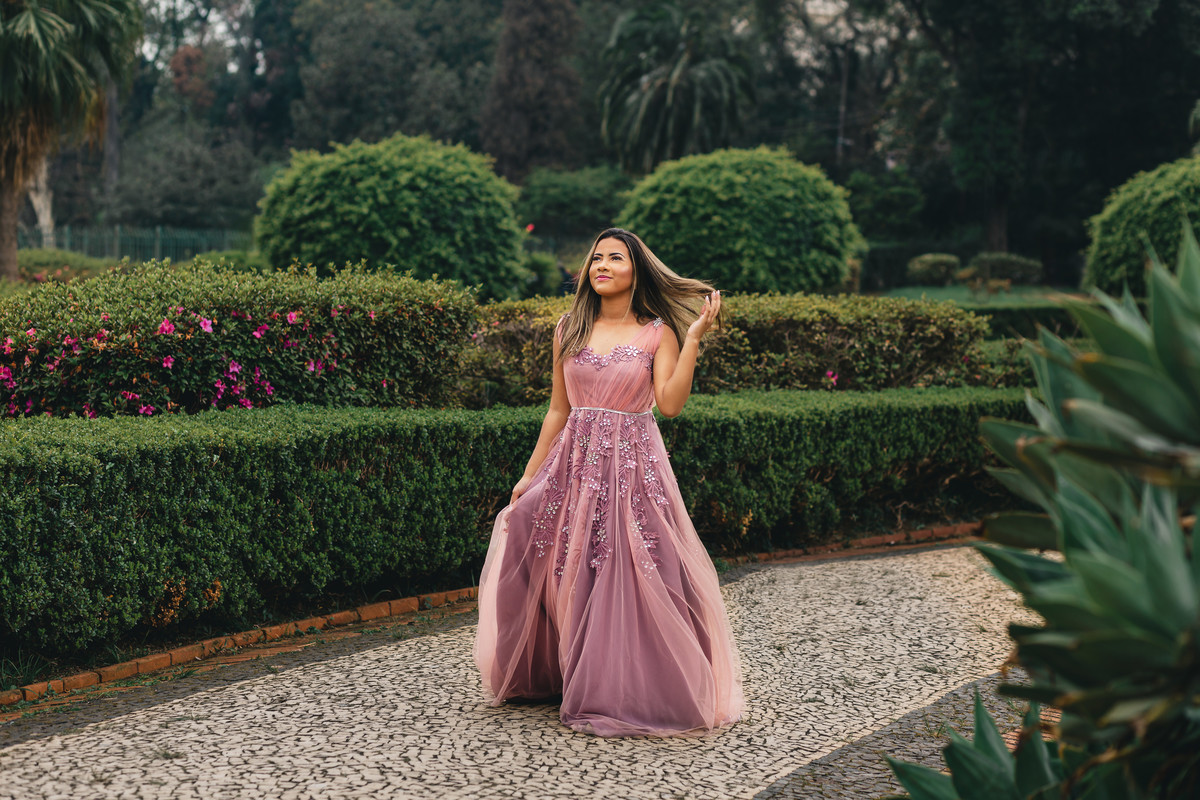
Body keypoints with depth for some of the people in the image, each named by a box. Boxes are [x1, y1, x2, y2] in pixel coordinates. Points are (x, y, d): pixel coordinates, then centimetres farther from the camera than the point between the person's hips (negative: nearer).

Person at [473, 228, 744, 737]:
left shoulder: (658, 332, 1)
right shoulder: (569, 329, 9)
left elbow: (670, 403, -12)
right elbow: (558, 410, 13)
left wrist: (694, 338, -14)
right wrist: (530, 475, 10)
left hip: (633, 466, -3)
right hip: (574, 464, 3)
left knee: (632, 579, -7)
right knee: (566, 576, 4)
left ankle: (637, 691, 5)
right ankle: (577, 681, 22)